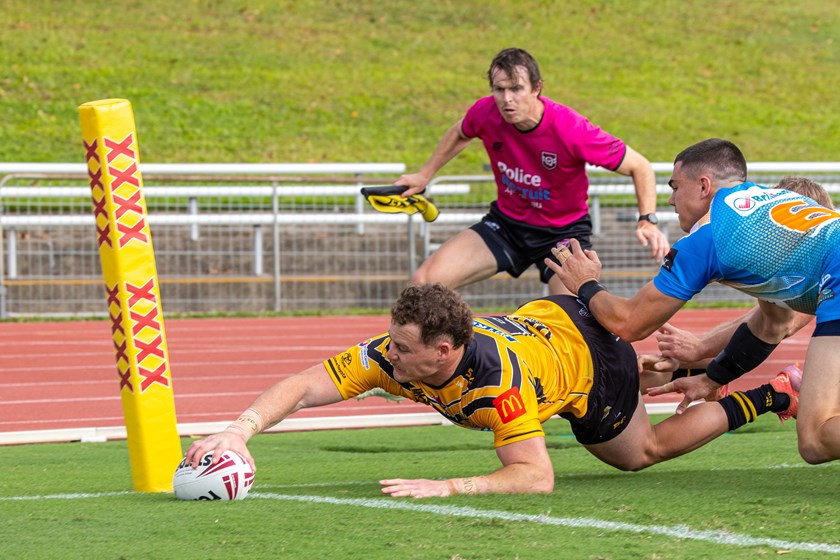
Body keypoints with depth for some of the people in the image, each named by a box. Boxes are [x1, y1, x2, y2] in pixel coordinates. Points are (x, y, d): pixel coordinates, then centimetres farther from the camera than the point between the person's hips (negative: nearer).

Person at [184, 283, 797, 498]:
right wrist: (239, 431, -55)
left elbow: (536, 477, -47)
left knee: (645, 450, 22)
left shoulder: (497, 377, -48)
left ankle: (766, 398, 35)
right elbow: (303, 385, -38)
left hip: (590, 356, -6)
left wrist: (447, 489, -57)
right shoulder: (393, 354, -33)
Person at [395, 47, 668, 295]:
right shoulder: (485, 113, -17)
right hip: (505, 224, 4)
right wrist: (425, 175, 16)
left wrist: (647, 220, -32)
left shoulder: (572, 130, -30)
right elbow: (459, 134, 12)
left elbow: (639, 167, -19)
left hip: (562, 233, -4)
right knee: (423, 282, -9)